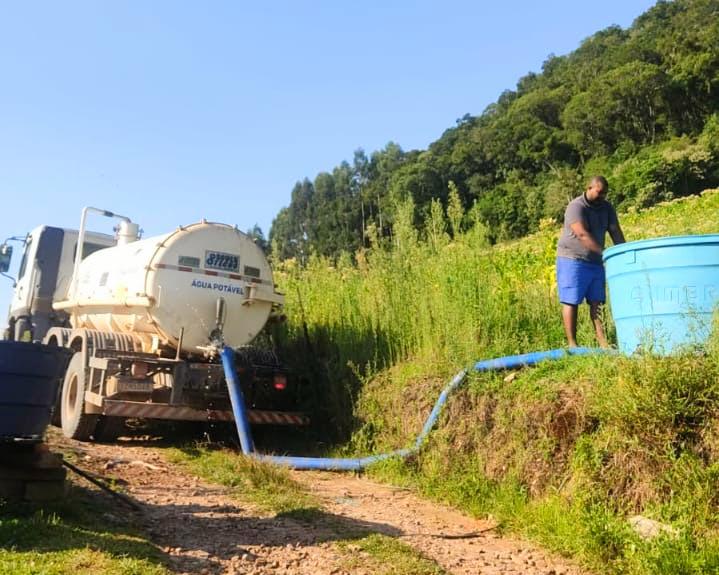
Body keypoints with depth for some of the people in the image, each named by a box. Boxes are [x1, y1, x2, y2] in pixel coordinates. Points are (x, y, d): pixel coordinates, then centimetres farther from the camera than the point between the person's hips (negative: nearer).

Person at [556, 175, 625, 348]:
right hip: (572, 260, -7)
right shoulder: (576, 207, -15)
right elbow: (583, 235, -27)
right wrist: (605, 253, -34)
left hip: (595, 262, 7)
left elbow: (616, 232, 2)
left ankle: (602, 341, 3)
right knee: (571, 302, -5)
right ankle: (572, 343, -3)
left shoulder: (607, 208, 8)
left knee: (596, 302, 4)